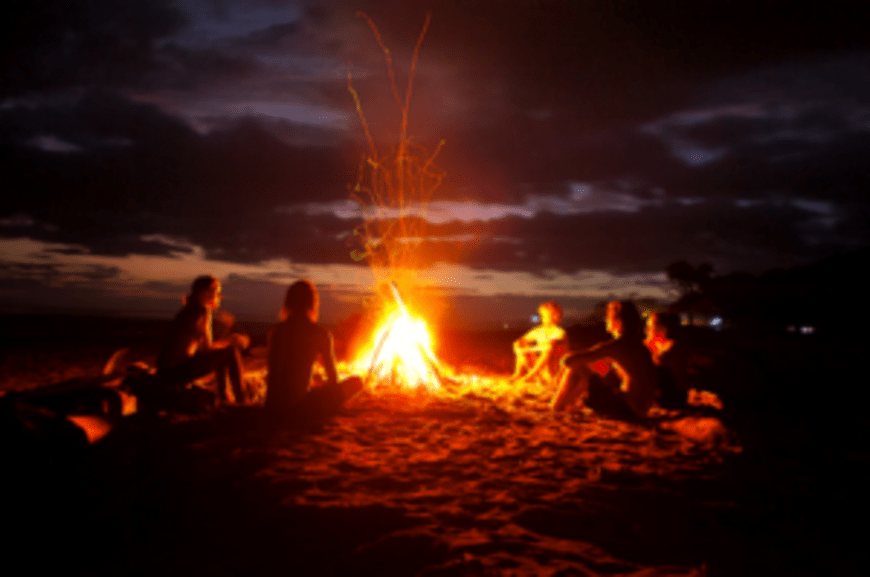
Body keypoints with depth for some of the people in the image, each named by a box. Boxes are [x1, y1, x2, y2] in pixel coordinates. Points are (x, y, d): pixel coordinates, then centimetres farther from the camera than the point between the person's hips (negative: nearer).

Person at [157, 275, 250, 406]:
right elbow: (207, 347, -13)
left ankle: (223, 395, 23)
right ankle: (241, 400, -4)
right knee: (232, 351, -9)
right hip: (176, 372, -10)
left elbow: (202, 346, 16)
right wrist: (231, 341, 0)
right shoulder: (203, 311, -13)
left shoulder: (191, 310, 14)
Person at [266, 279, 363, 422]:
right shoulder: (321, 334, -6)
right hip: (301, 407, -6)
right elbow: (333, 379, 3)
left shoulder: (276, 331, 5)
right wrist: (322, 386, 27)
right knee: (356, 382, 6)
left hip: (273, 409, 6)